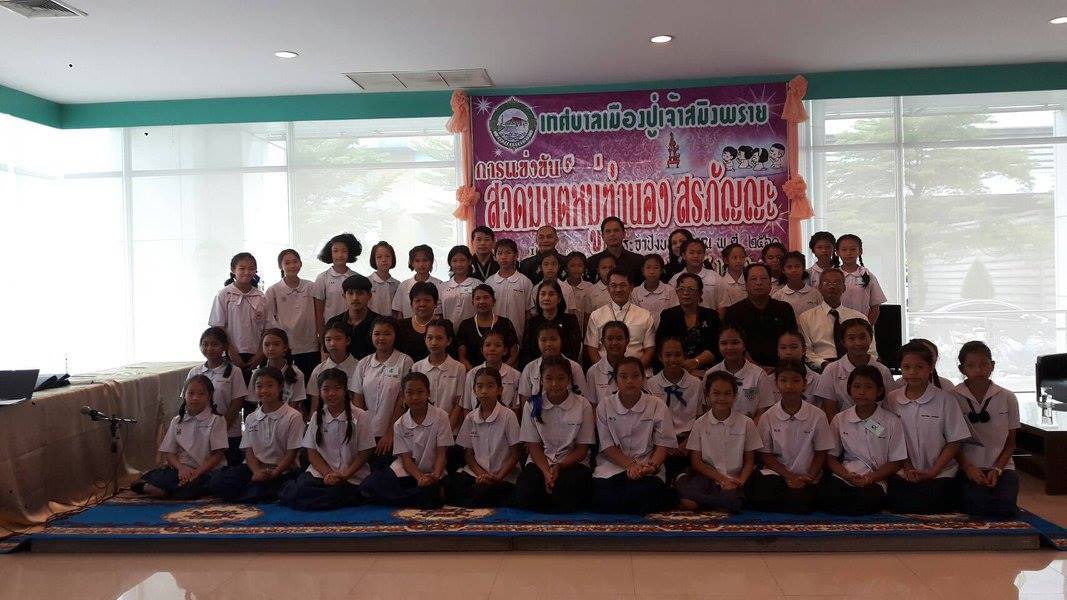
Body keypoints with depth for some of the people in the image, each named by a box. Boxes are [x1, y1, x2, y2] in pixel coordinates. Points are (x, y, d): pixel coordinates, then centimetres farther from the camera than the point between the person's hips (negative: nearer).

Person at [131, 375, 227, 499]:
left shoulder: (216, 420, -2)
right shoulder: (177, 422, 13)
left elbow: (218, 454, -5)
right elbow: (169, 453, 8)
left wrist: (197, 472, -16)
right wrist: (181, 468, -12)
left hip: (205, 471, -4)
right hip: (182, 469, 4)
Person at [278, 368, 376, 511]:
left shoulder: (359, 416, -3)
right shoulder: (317, 417, 7)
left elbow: (364, 453, -2)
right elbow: (312, 453, 5)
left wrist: (345, 475, -15)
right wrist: (328, 474, -12)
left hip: (352, 476, -3)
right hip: (321, 472, 3)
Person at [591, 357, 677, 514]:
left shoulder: (657, 406, 4)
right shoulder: (604, 407, 5)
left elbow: (663, 444, 3)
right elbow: (607, 446, 0)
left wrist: (652, 465, -17)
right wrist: (630, 465, -16)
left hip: (647, 467, -1)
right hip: (612, 467, 1)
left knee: (645, 494, -36)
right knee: (601, 498, -29)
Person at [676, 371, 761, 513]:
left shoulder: (746, 423, 4)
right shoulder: (700, 424, 4)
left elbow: (749, 461, 8)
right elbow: (696, 462, 3)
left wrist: (740, 481, -11)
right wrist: (722, 479, -9)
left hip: (734, 479, 2)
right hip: (708, 477, -1)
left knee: (731, 499, -34)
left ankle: (696, 502, -11)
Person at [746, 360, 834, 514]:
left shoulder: (817, 416, -2)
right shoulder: (768, 417, 0)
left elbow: (821, 453, 4)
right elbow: (766, 454, 3)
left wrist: (808, 477, -10)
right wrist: (788, 476, -10)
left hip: (807, 476, -1)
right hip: (776, 474, 1)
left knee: (799, 501, -32)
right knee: (754, 493, -29)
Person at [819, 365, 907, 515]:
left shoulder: (891, 422, 4)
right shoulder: (840, 420, 9)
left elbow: (896, 462, 4)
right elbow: (831, 456, 9)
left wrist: (870, 478, -11)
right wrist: (847, 475, -11)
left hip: (875, 480, -1)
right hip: (844, 476, 1)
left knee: (868, 499, -35)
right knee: (824, 495, -31)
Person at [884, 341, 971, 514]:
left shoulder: (945, 400, -4)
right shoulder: (892, 400, 3)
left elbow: (954, 443, -2)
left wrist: (932, 472, -9)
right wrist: (907, 468, -5)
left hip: (939, 474, -2)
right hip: (904, 473, 2)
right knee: (896, 504, -22)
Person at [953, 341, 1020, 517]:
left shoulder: (1007, 398, 3)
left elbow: (1010, 443, 8)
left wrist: (997, 469, -6)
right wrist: (968, 467, -12)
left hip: (1001, 466, 2)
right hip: (967, 467, -2)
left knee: (1006, 507, -24)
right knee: (977, 506, -28)